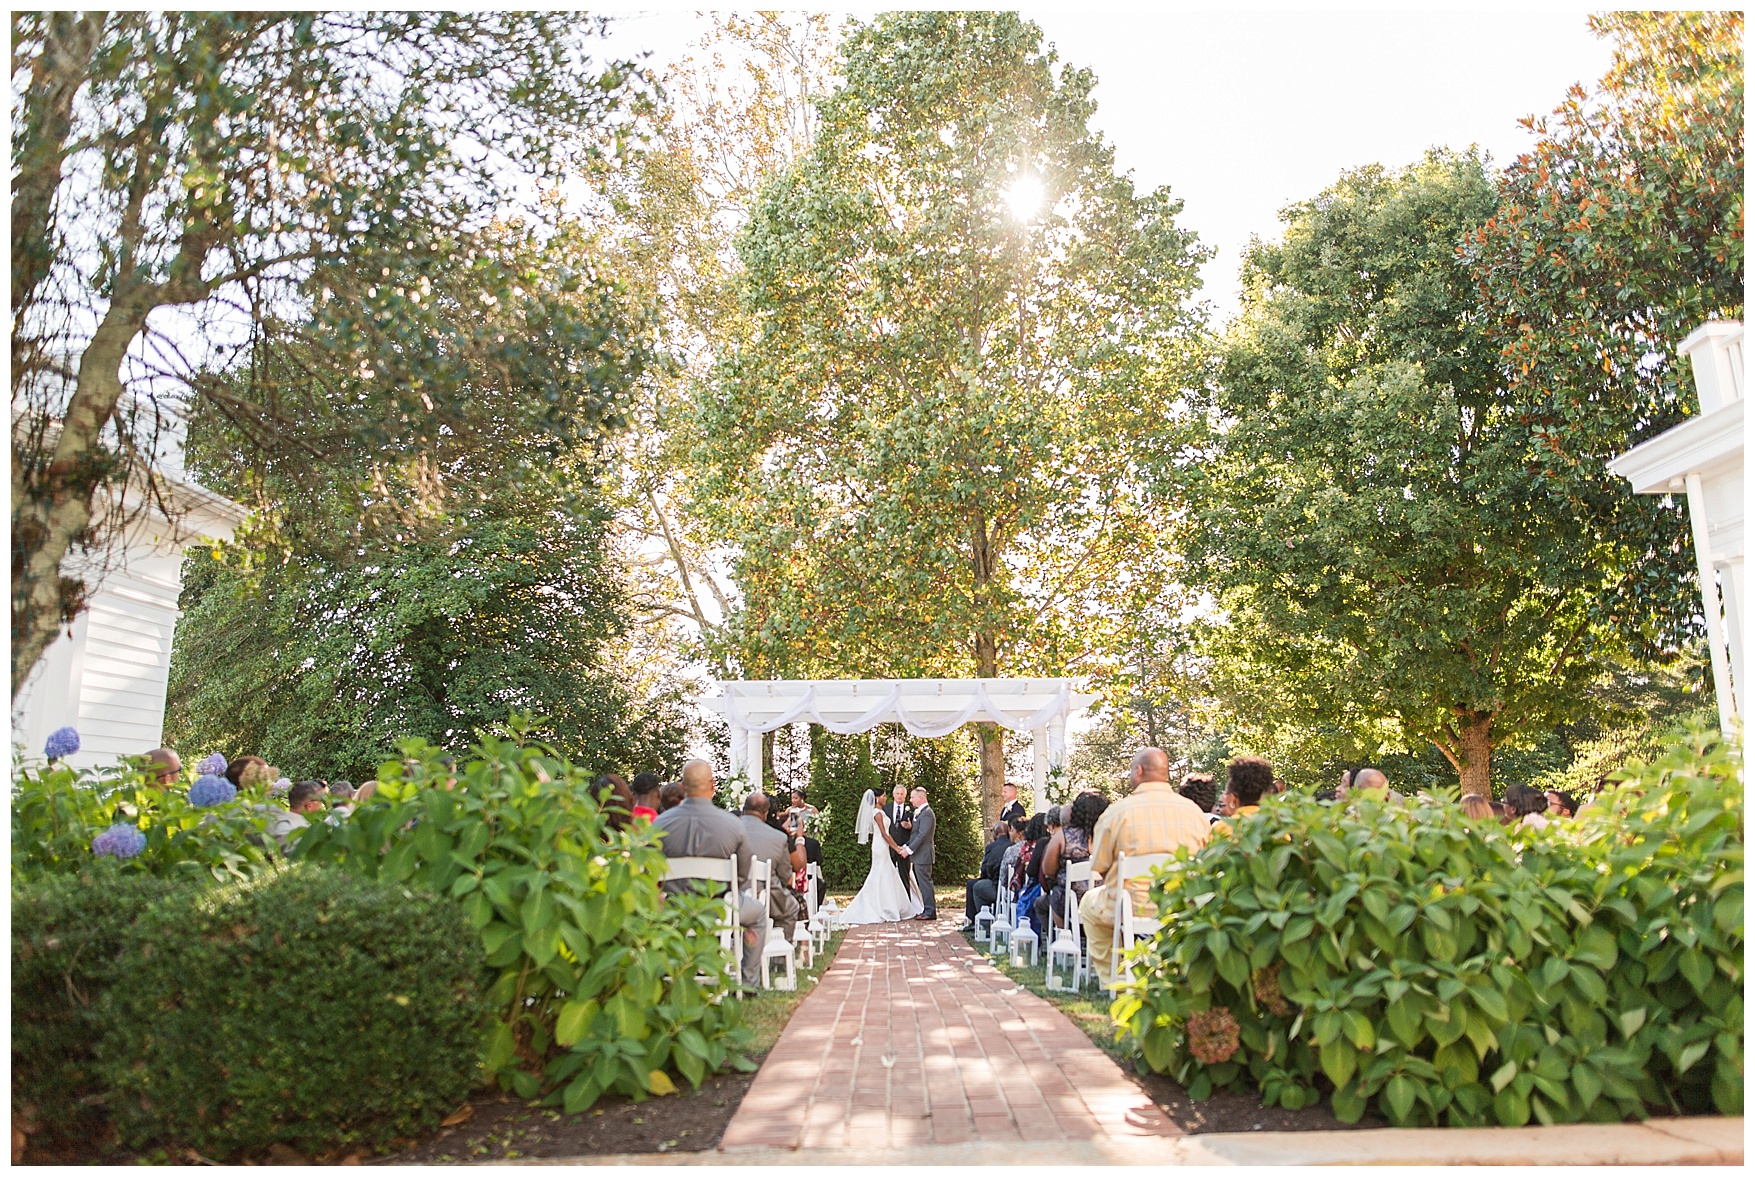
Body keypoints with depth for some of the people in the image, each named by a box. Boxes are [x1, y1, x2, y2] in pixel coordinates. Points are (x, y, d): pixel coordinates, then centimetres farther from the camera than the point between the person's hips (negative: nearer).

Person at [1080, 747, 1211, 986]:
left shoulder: (1116, 811, -11)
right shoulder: (1194, 811, -1)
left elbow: (1099, 866, -5)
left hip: (1134, 907, -4)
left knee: (1090, 902, 28)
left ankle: (1111, 980, 28)